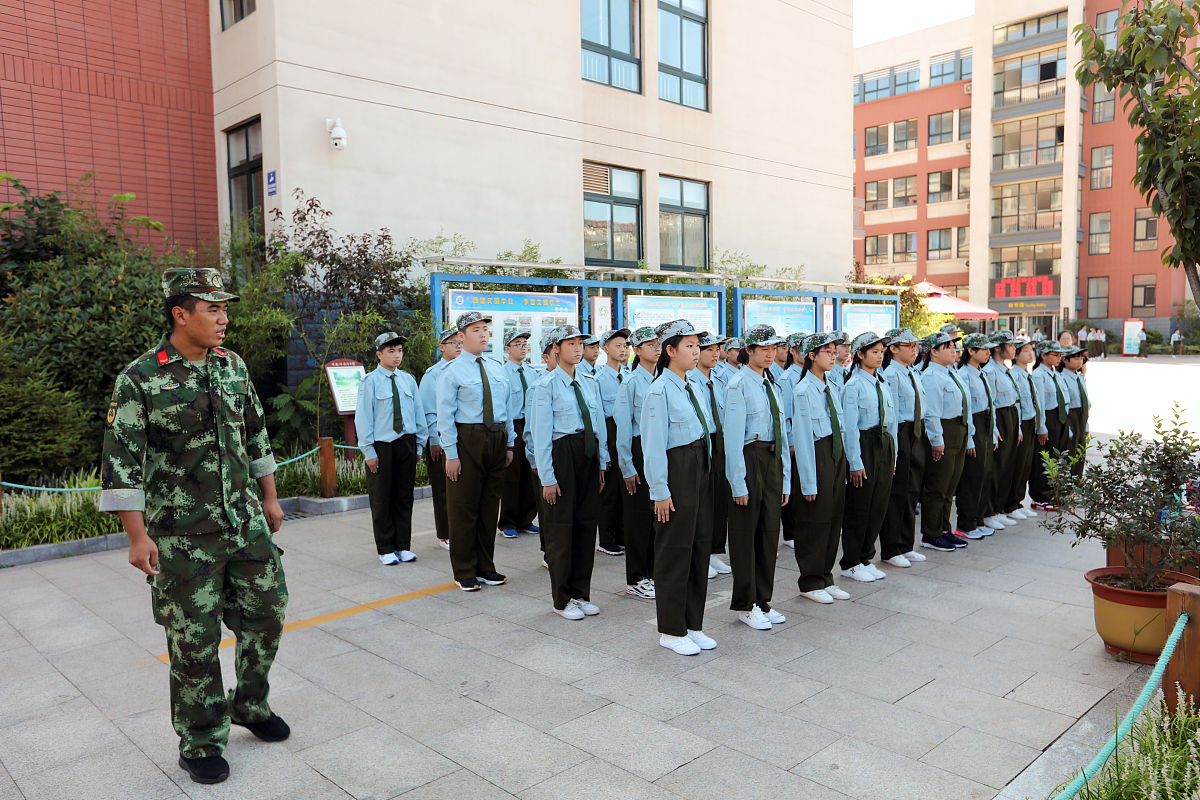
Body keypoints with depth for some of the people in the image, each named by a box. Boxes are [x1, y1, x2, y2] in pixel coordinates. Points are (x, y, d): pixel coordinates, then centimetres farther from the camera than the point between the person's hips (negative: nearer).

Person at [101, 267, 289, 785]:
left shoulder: (234, 367, 6)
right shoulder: (139, 380, -10)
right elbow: (121, 463, -10)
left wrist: (269, 499, 16)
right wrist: (137, 536, -13)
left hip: (246, 523, 5)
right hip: (183, 536, -5)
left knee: (266, 613, 11)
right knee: (194, 639, 4)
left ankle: (251, 706, 35)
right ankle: (201, 743, 23)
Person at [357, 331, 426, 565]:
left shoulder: (409, 380, 8)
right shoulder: (370, 382, -5)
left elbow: (418, 413, 12)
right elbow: (363, 418, -6)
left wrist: (419, 444, 8)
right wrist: (369, 451, -10)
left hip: (407, 444, 4)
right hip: (381, 447, -4)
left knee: (405, 498, 10)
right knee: (381, 500, 4)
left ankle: (403, 546, 20)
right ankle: (386, 549, 16)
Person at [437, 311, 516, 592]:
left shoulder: (498, 369, 13)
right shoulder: (452, 371, -5)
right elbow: (445, 414, -8)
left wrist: (509, 443, 12)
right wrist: (451, 453, -13)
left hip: (497, 439, 6)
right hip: (467, 440, -5)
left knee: (490, 505, 12)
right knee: (464, 507, 2)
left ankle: (485, 567, 25)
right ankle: (464, 572, 15)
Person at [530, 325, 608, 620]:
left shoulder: (590, 383, 11)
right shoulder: (546, 386, -6)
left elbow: (600, 424, 13)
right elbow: (542, 434, -9)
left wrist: (602, 462, 8)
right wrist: (547, 477, -12)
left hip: (589, 453, 6)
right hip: (562, 454, -5)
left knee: (587, 522, 11)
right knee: (561, 527, 3)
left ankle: (580, 593, 26)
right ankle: (562, 600, 18)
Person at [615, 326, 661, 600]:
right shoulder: (631, 382, -8)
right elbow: (623, 427, -8)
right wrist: (628, 467, -10)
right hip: (640, 449, -5)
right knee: (639, 516, 2)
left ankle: (652, 573, 26)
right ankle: (635, 580, 15)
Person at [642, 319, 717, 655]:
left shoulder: (691, 387, 12)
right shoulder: (660, 391, -13)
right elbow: (654, 445, -15)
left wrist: (706, 473, 11)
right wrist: (660, 490, -17)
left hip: (700, 470, 8)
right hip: (675, 473, -8)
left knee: (700, 545, 13)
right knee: (674, 551, 2)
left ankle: (692, 625, 26)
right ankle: (671, 631, 17)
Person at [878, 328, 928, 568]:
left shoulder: (913, 373, 14)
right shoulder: (891, 374, -12)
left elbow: (922, 406, 17)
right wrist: (893, 449, -18)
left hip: (916, 434, 8)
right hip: (900, 434, -8)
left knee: (912, 491, 13)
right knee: (896, 493, 0)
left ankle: (906, 546, 25)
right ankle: (891, 550, 11)